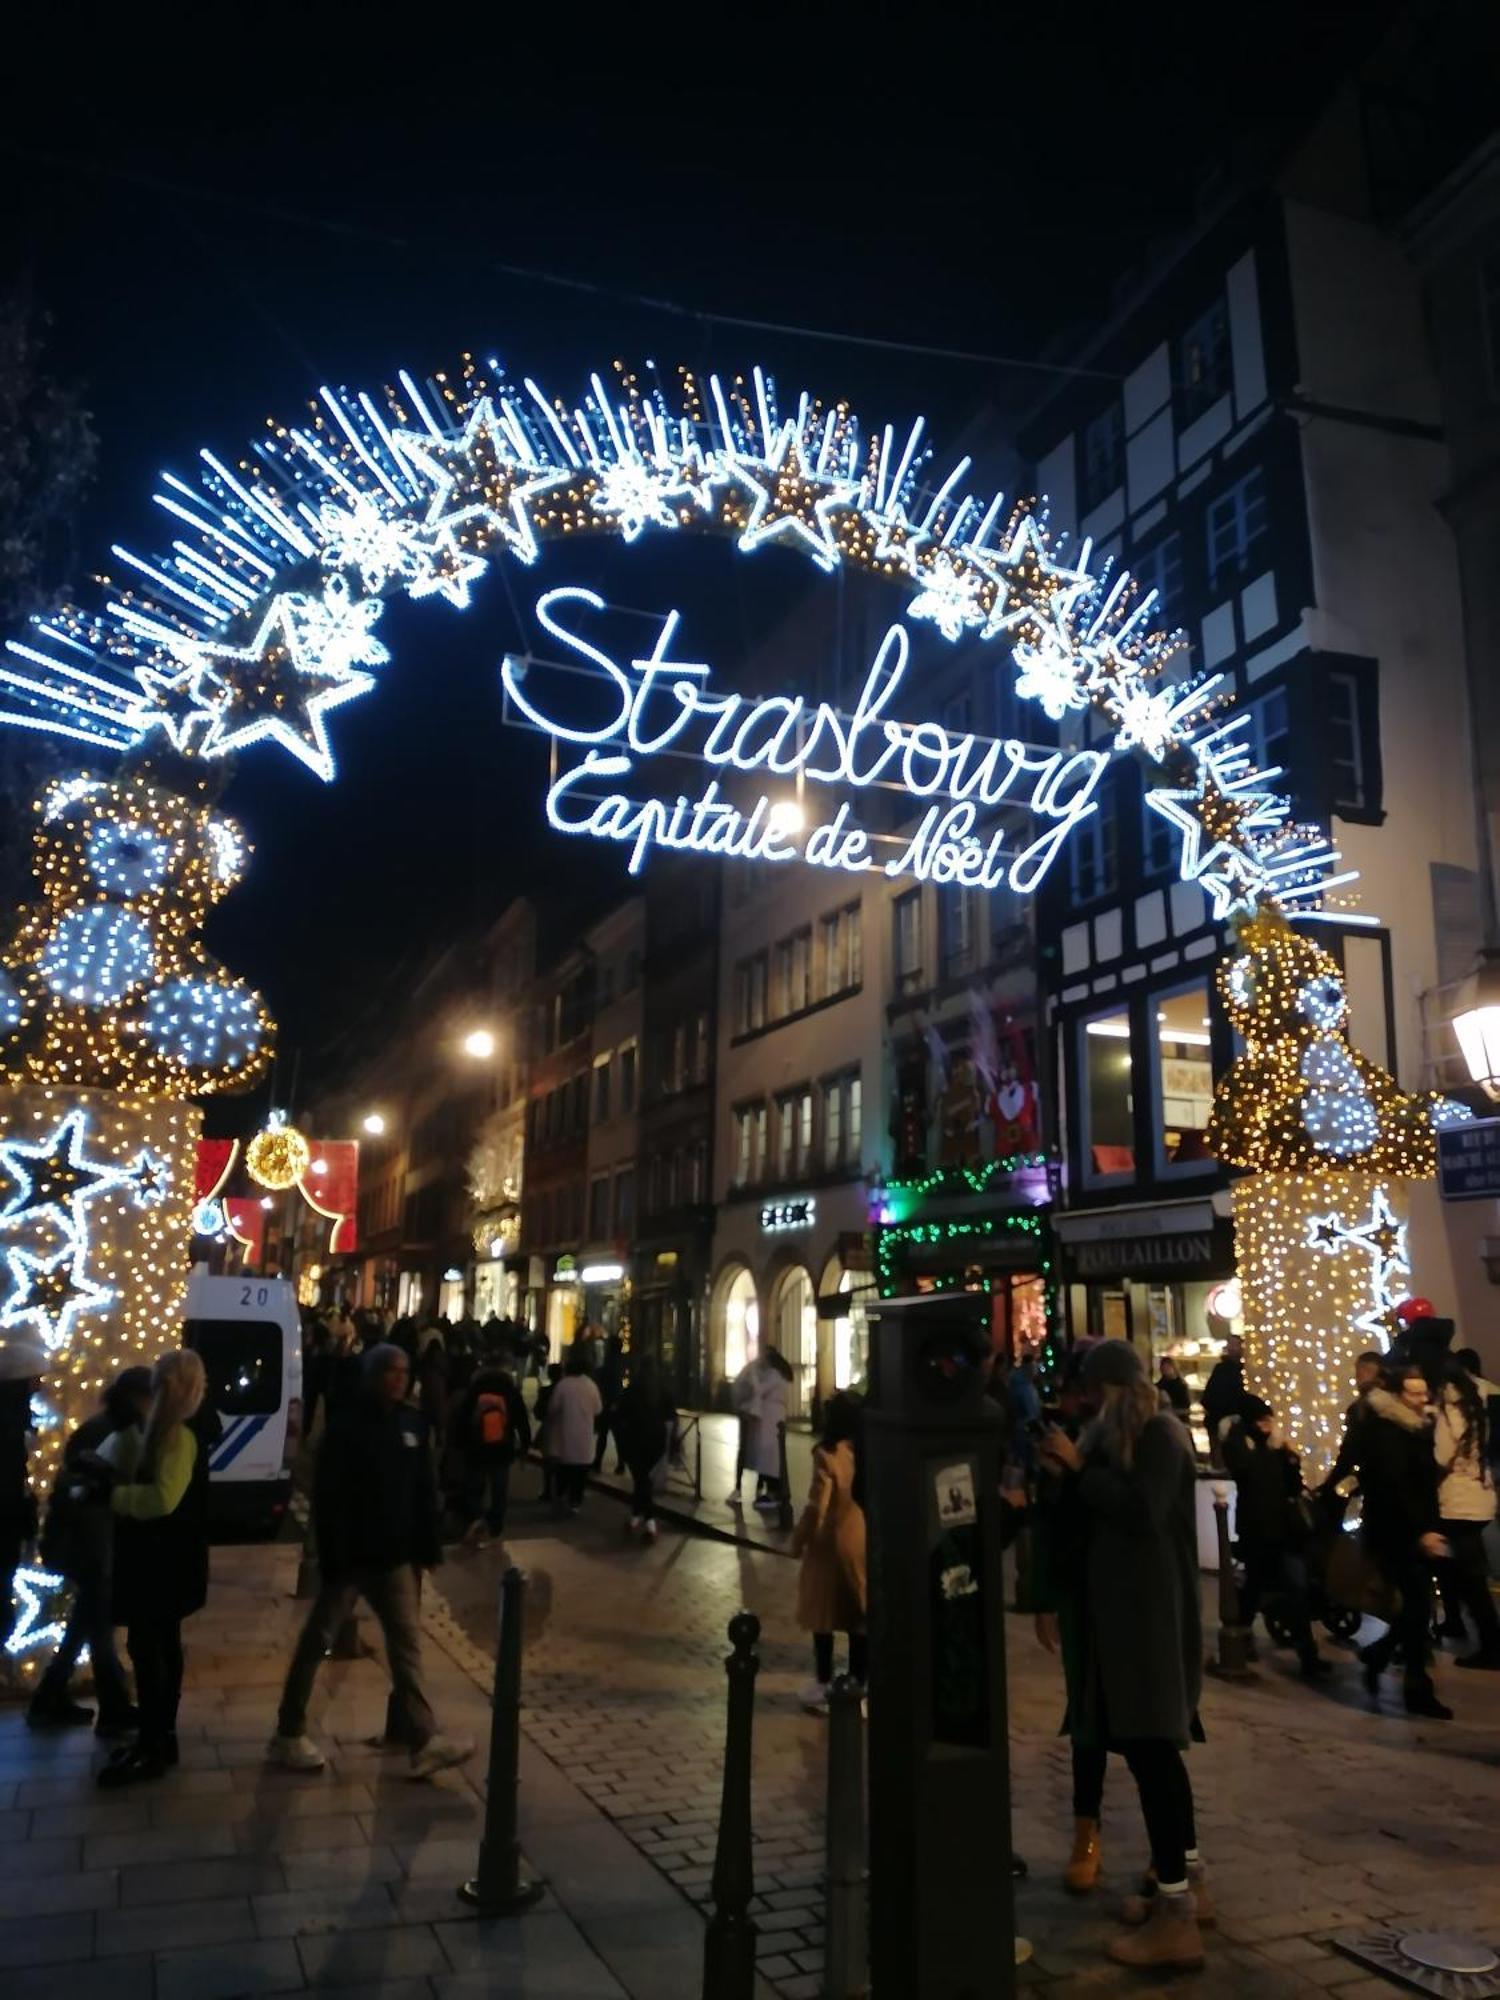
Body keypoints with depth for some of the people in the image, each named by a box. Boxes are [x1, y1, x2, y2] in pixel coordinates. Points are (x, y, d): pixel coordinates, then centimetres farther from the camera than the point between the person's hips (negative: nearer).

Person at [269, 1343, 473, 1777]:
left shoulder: (410, 1423, 3)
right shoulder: (346, 1427, -14)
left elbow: (424, 1489, 8)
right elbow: (327, 1498, -16)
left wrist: (428, 1546, 6)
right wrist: (332, 1557, -20)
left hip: (393, 1556, 6)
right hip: (351, 1556, -6)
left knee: (407, 1644, 7)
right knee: (316, 1642, 8)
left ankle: (423, 1742, 12)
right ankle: (289, 1735, 24)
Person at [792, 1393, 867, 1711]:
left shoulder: (828, 1454, -18)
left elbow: (817, 1505, -20)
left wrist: (799, 1539, -7)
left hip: (832, 1541, -5)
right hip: (863, 1541, 5)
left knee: (824, 1618, 9)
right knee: (859, 1617, 12)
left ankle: (824, 1687, 17)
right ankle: (858, 1686, 19)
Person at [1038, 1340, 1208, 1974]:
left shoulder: (1160, 1432, -13)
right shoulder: (1121, 1434, 14)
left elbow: (1142, 1510, -24)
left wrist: (1079, 1466, -19)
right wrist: (1069, 1474, 0)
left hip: (1150, 1608, -10)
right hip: (1125, 1604, 10)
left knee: (1146, 1746, -9)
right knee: (1153, 1744, 16)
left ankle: (1175, 1919, -5)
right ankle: (1187, 1880, 28)